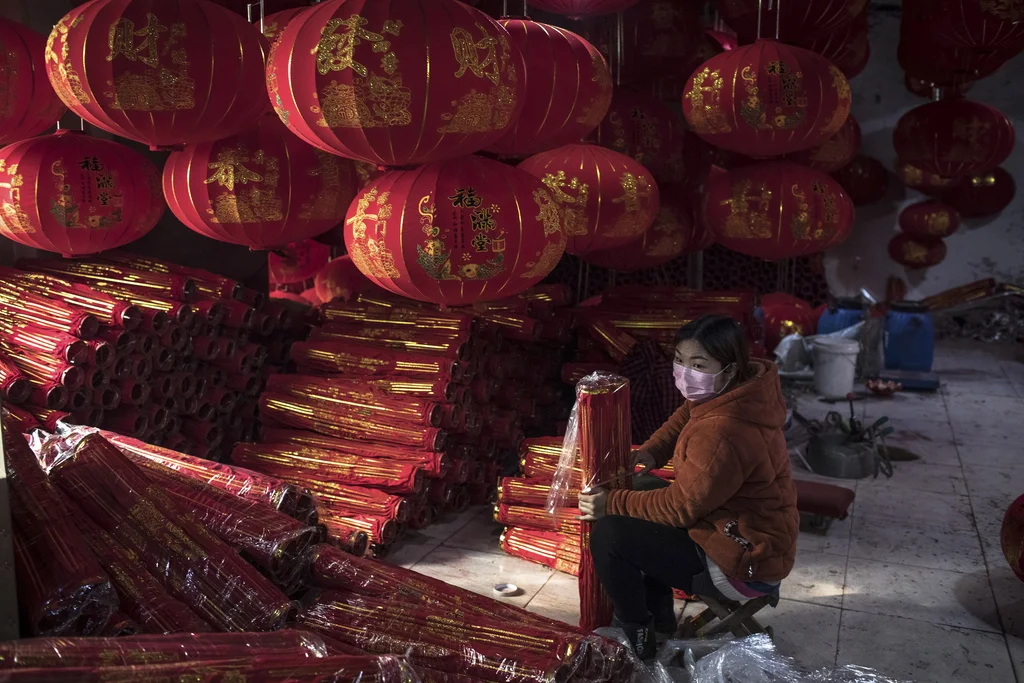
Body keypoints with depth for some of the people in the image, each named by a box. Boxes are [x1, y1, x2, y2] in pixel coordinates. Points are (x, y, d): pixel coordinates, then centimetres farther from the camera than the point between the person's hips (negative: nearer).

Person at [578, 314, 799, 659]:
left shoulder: (721, 435, -33)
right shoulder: (742, 389, -6)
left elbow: (680, 507, -23)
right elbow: (685, 416, 13)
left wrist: (613, 503, -14)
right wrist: (650, 452, -1)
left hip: (745, 565, -10)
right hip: (746, 531, 10)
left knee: (608, 534, -15)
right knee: (644, 492, 22)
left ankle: (637, 638, 9)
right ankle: (660, 615, 28)